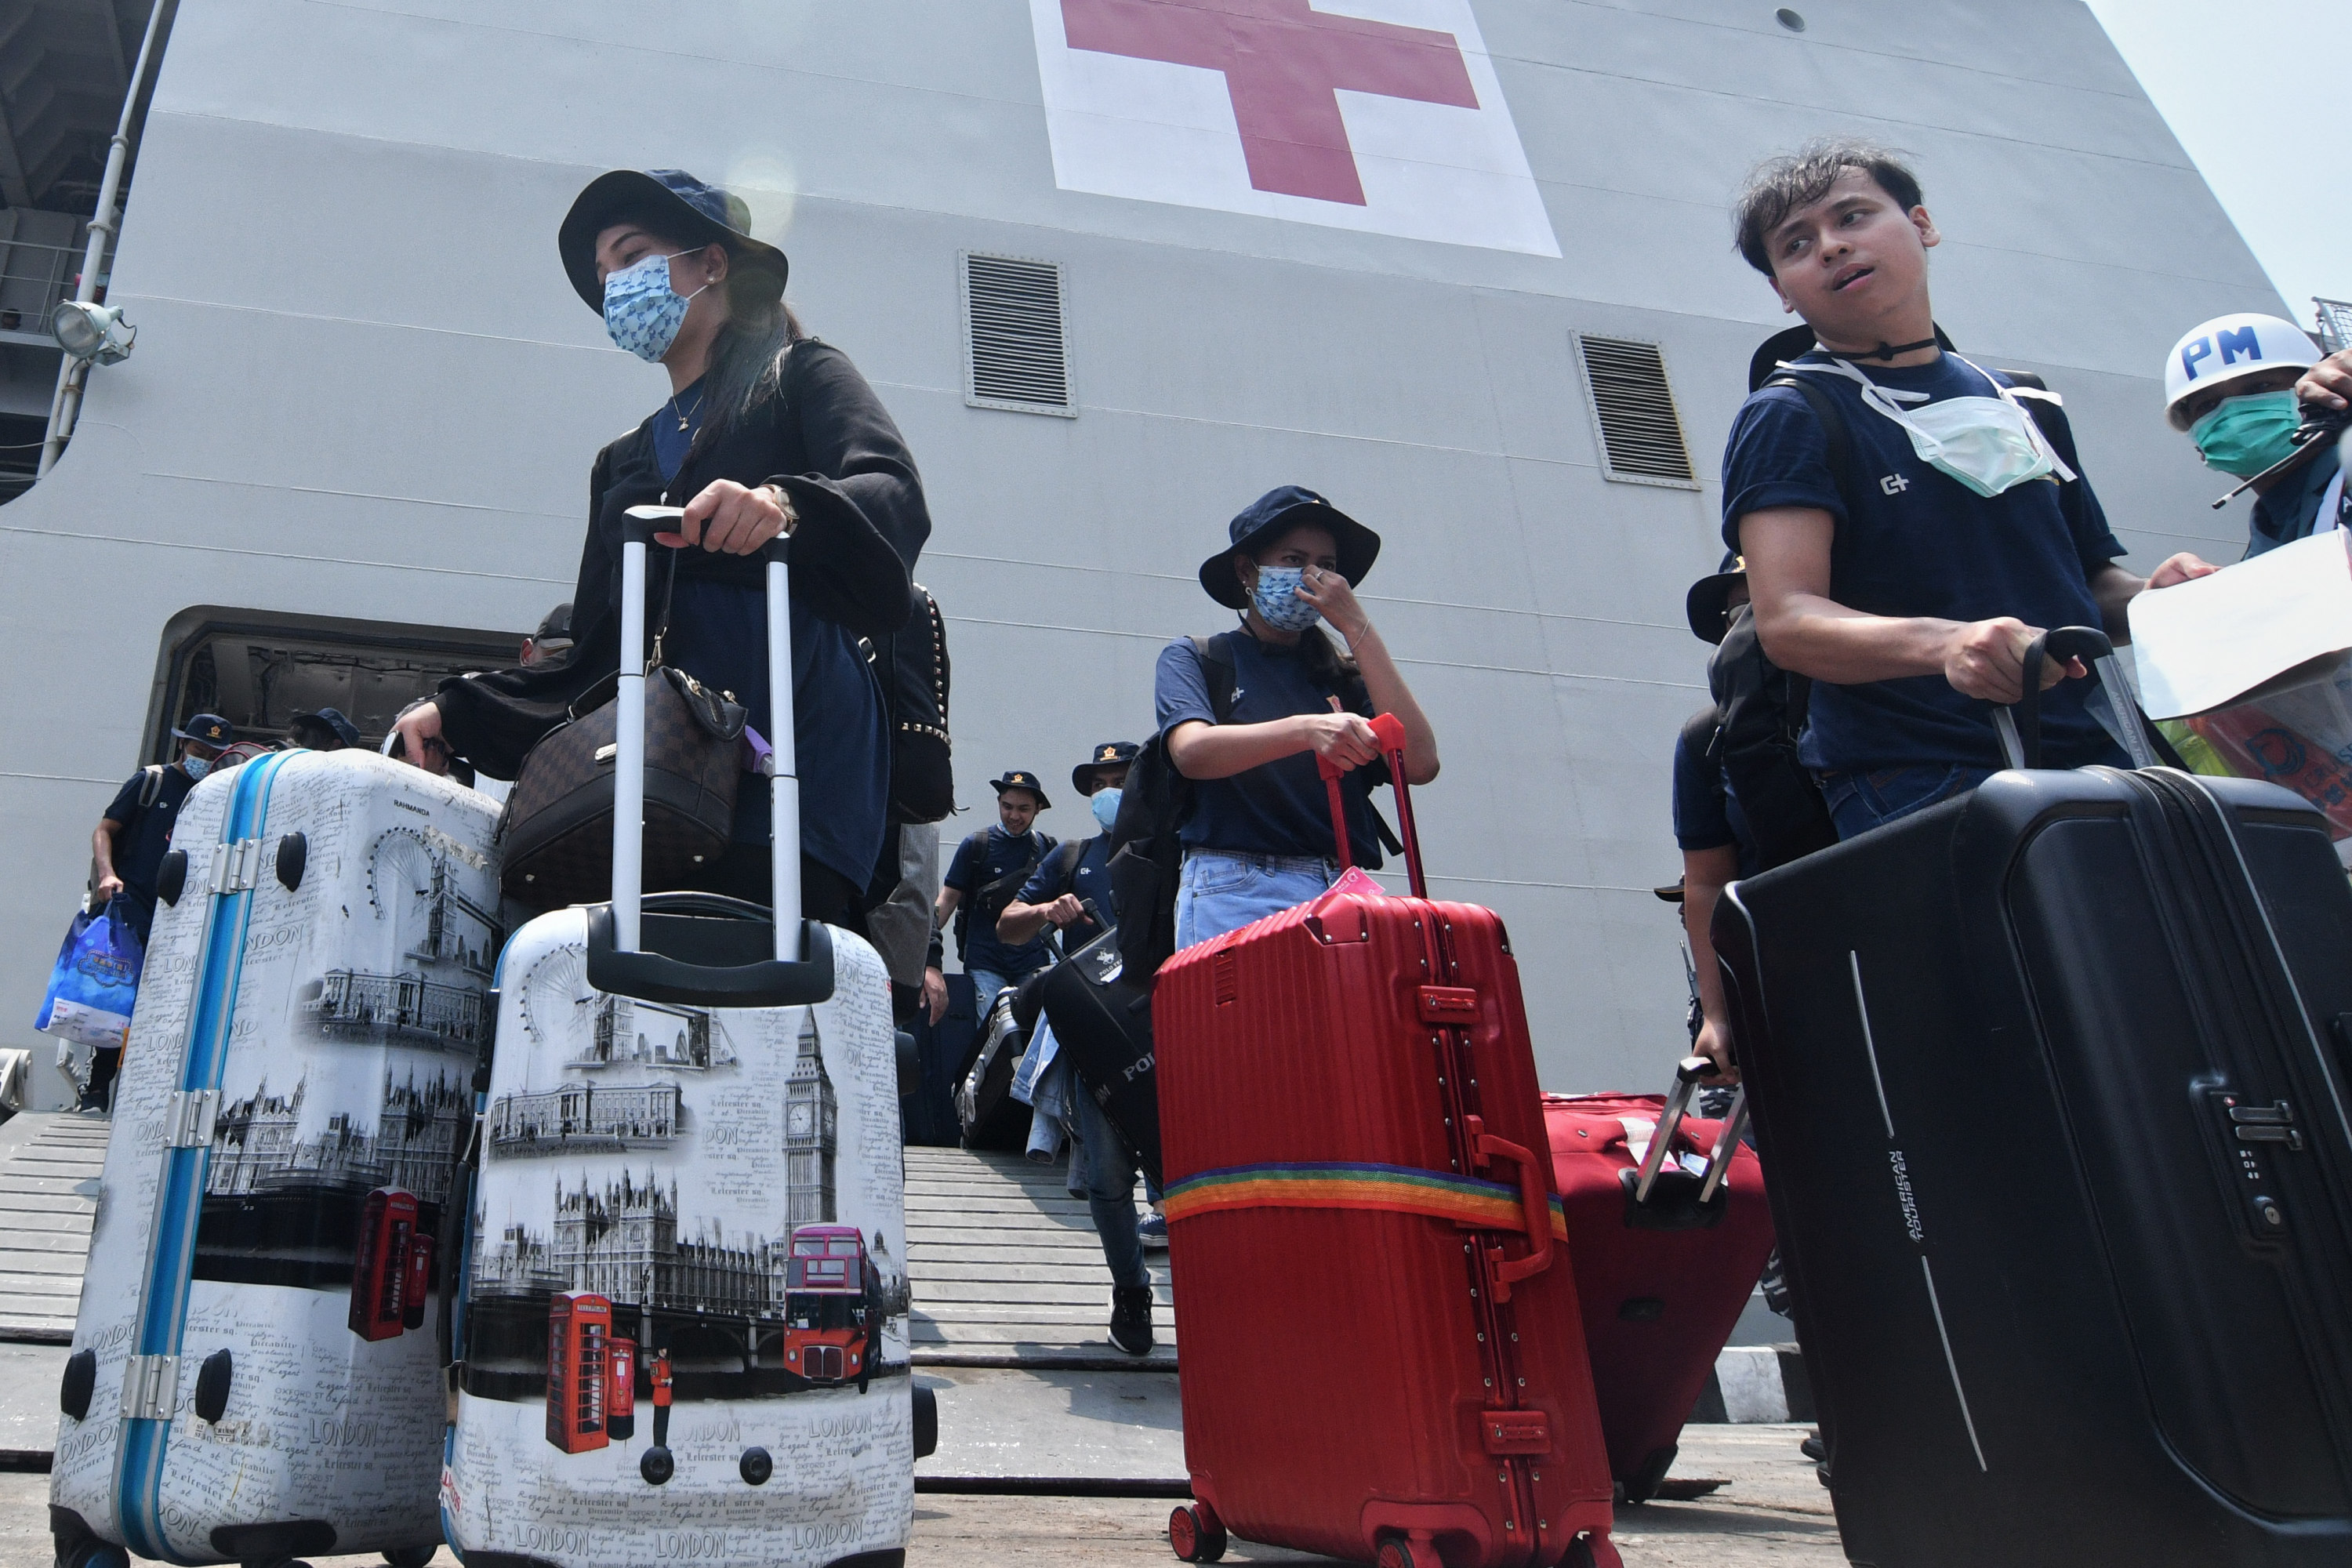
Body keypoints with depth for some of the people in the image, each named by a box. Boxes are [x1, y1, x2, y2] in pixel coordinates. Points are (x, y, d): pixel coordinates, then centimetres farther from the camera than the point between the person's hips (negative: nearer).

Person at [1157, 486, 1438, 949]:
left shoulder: (1343, 673, 19)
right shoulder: (1193, 659, 12)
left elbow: (1419, 764, 2)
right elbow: (1192, 751, -10)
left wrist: (1356, 627, 5)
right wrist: (1306, 730, -26)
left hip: (1346, 890, 3)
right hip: (1237, 890, -3)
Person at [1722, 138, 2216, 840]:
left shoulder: (2024, 406, 19)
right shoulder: (1786, 417, 1)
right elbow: (1787, 619, -13)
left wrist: (2156, 596, 3)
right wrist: (1945, 643, -31)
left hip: (2092, 760, 6)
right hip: (1918, 790, -6)